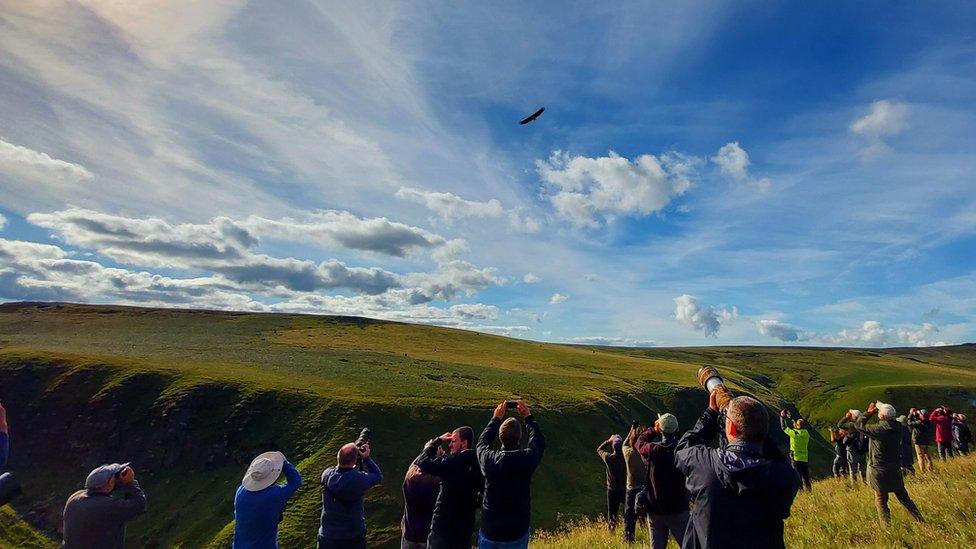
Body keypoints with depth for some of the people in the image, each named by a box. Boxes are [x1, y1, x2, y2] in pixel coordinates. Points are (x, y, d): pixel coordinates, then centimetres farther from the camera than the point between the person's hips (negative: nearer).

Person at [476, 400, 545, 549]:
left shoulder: (489, 459, -16)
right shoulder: (527, 459, -18)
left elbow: (482, 441, 8)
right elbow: (539, 441, 4)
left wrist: (496, 418, 16)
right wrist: (528, 417, 14)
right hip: (518, 531, 0)